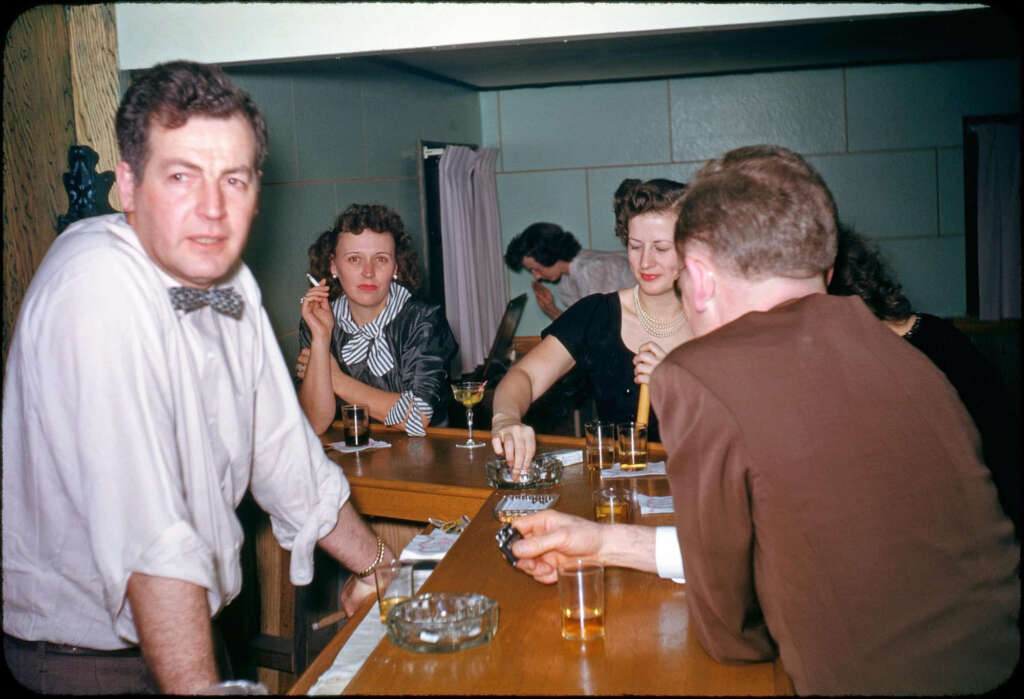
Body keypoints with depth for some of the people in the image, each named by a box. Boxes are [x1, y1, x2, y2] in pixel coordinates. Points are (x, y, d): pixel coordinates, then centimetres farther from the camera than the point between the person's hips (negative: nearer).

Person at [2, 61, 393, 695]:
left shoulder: (231, 280, -3)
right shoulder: (98, 290, -28)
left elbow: (284, 452, 7)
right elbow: (150, 541, -33)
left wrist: (380, 566, 11)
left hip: (194, 617, 8)